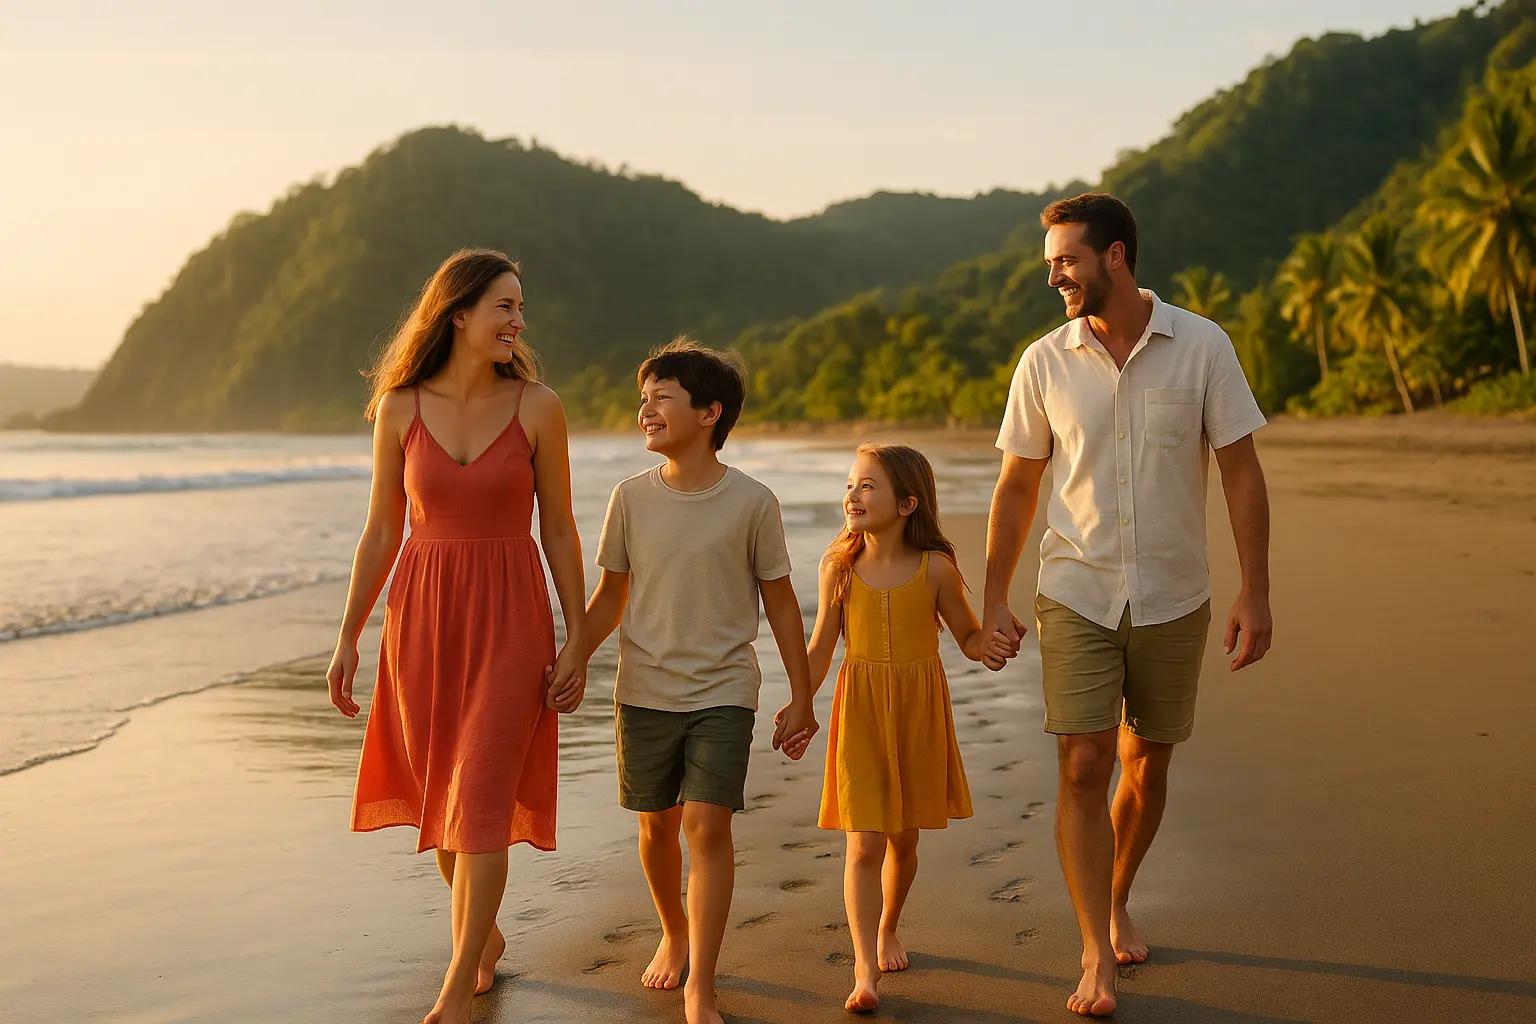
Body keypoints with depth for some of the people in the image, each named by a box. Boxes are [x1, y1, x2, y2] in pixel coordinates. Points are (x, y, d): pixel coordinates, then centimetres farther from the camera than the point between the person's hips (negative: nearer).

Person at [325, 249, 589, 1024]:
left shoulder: (536, 407, -4)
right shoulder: (400, 409, 0)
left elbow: (559, 529, 0)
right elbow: (381, 532, 6)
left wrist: (577, 639, -3)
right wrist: (347, 637, 4)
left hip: (508, 618, -2)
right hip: (422, 614, 2)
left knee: (481, 801, -6)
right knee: (440, 795, 13)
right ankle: (485, 937, 37)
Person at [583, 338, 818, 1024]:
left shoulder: (752, 503, -7)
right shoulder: (631, 498, -1)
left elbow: (780, 601, 1)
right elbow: (609, 597, 9)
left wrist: (802, 698, 3)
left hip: (724, 691, -3)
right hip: (644, 691, 3)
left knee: (708, 825, -11)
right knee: (657, 824, 13)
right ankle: (674, 935, 39)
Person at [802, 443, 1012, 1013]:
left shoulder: (935, 569, -8)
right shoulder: (839, 567, -4)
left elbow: (968, 635, 2)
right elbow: (821, 648, 4)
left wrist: (988, 648, -19)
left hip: (919, 715, 0)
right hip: (860, 715, 0)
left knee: (904, 839, 14)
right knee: (864, 845, -7)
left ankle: (887, 929, 40)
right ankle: (865, 970, -5)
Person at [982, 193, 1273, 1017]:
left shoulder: (1202, 347, -6)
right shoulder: (1045, 363, -2)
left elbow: (1241, 471, -3)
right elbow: (1016, 487, 5)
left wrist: (1255, 593, -7)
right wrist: (993, 600, 5)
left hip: (1172, 600, 0)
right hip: (1076, 595, 0)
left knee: (1146, 765, 12)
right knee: (1082, 769, -7)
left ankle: (1116, 902, 36)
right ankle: (1096, 956, 1)